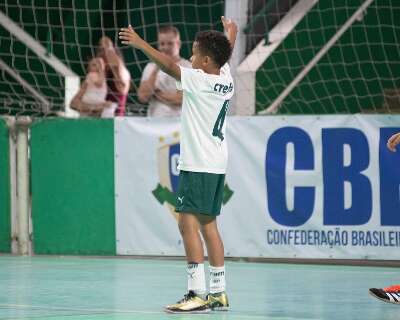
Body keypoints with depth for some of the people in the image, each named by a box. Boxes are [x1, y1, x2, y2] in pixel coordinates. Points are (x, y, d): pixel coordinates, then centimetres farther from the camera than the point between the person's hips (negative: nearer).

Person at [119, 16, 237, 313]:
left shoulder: (200, 81, -13)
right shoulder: (226, 79, 9)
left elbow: (169, 66, -23)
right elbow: (226, 55, 29)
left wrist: (141, 44, -18)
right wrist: (232, 34, 48)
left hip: (198, 165, -9)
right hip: (217, 165, 9)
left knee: (188, 222, -12)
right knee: (208, 225, 13)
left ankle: (198, 293, -19)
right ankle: (219, 293, 15)